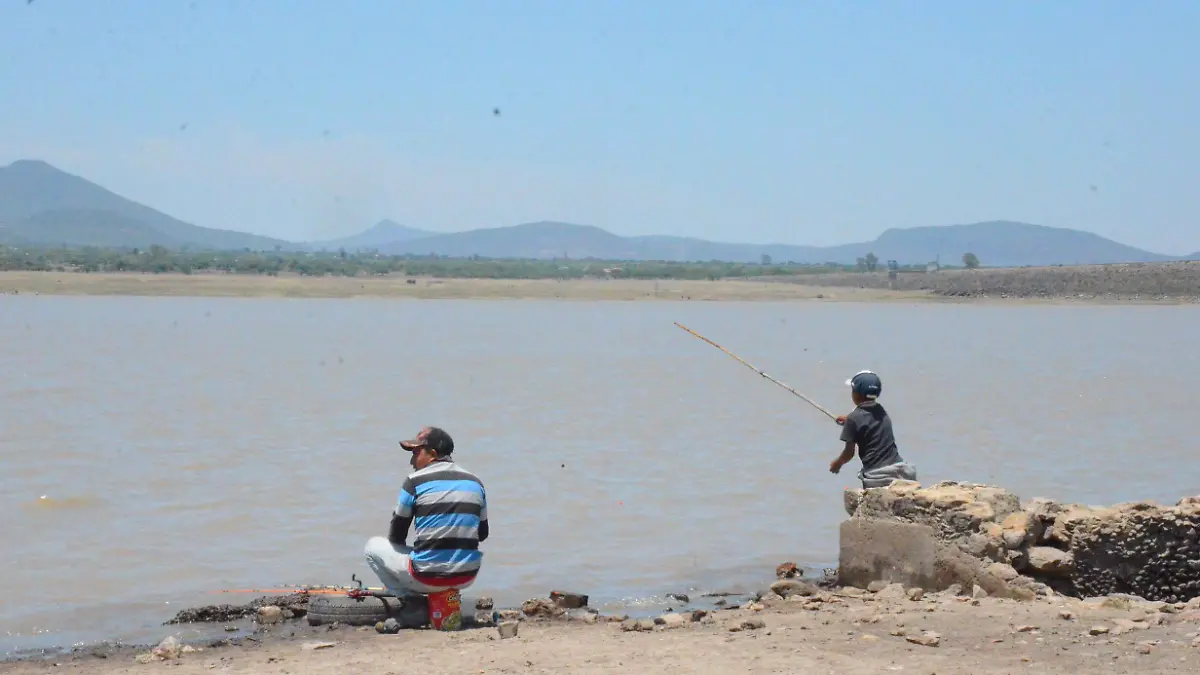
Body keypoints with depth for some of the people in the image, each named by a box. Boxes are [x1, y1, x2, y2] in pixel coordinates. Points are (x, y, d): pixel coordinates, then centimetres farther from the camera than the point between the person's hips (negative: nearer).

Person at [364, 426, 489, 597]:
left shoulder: (415, 481, -5)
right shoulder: (475, 482, 9)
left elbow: (396, 537, 4)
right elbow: (482, 534, 16)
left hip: (428, 577, -5)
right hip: (467, 578, 5)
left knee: (374, 545, 19)